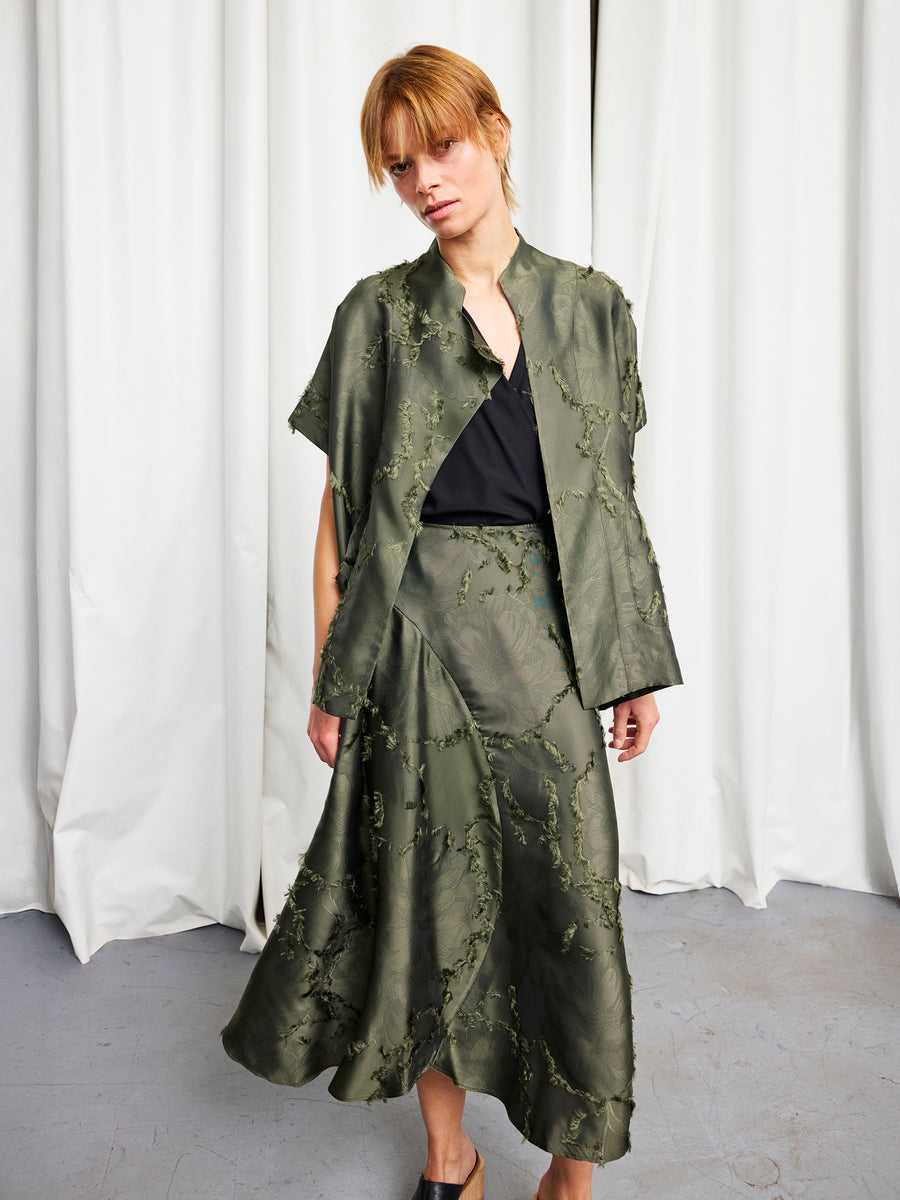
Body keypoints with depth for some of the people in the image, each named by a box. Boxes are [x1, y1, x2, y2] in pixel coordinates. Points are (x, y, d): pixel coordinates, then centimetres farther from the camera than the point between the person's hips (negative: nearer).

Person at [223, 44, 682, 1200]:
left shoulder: (590, 306, 7)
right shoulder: (378, 313, 3)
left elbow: (612, 497, 8)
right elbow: (340, 507, 2)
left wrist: (638, 661, 5)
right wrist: (328, 674, -1)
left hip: (546, 644, 1)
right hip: (418, 642, -1)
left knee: (570, 889, 3)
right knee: (428, 884, 8)